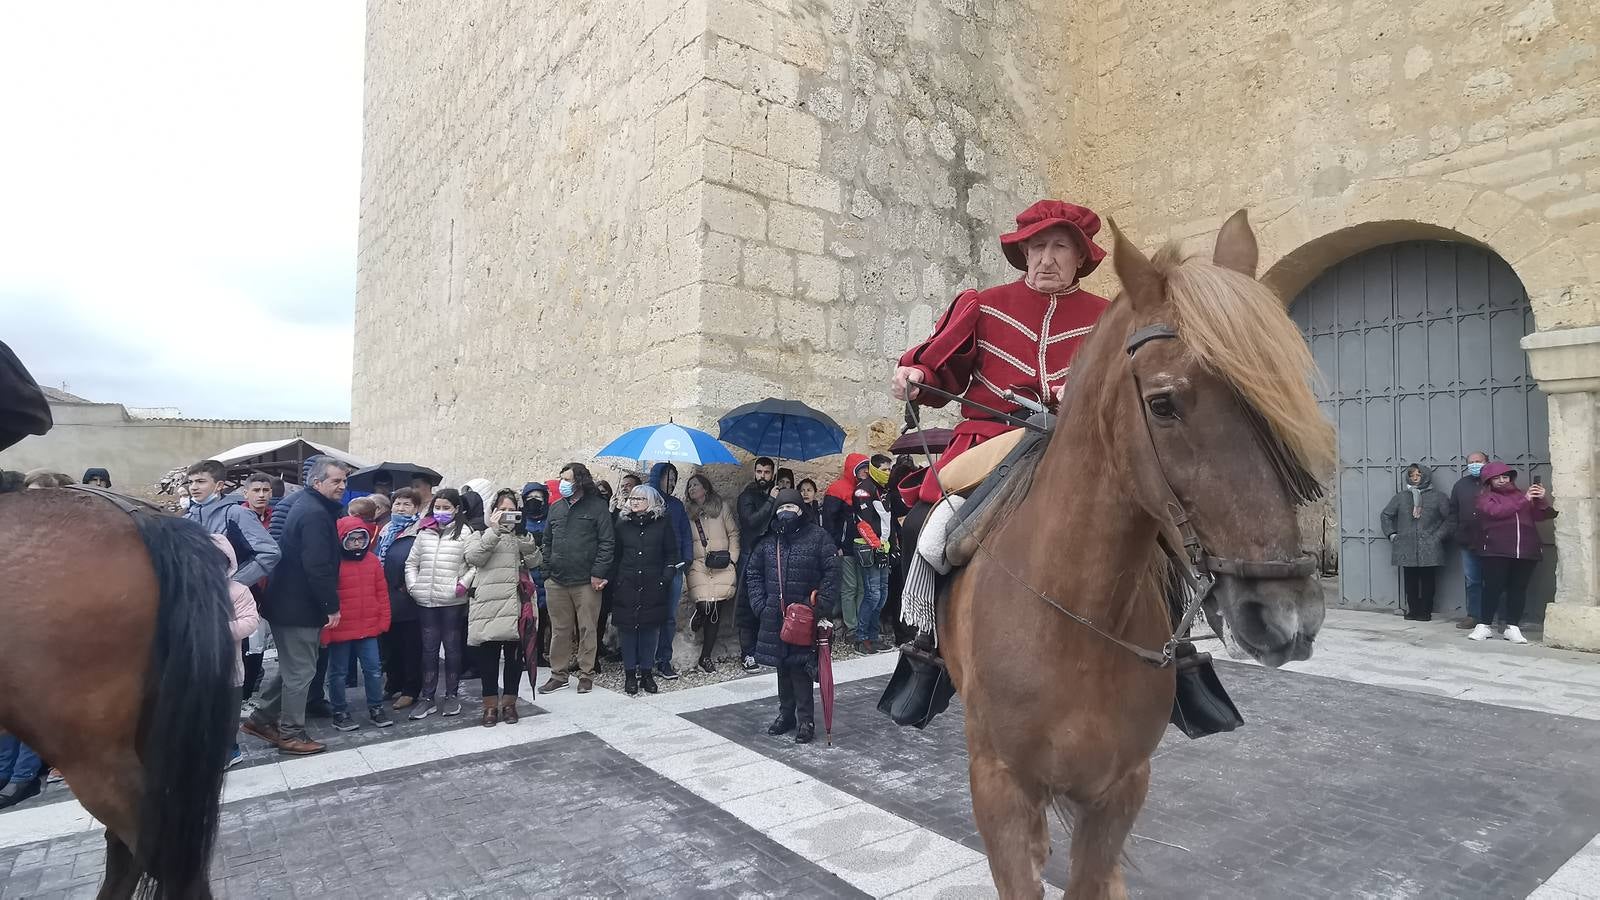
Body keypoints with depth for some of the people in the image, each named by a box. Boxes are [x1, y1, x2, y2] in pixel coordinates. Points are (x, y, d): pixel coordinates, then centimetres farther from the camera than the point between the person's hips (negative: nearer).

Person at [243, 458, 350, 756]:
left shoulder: (305, 506, 13)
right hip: (300, 607, -10)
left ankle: (262, 718, 31)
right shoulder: (315, 514, -20)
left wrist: (326, 603, 20)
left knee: (291, 667, 22)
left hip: (287, 603, 10)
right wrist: (331, 606, -18)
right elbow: (318, 566, -26)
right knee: (300, 671, 1)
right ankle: (291, 734, 10)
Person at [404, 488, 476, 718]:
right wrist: (413, 586, 4)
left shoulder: (464, 533, -4)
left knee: (452, 647, 7)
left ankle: (452, 695, 18)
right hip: (425, 601, 4)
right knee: (429, 648, 10)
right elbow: (411, 562, 15)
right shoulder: (424, 532, 9)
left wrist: (462, 585, -14)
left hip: (453, 601, -4)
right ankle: (427, 697, 18)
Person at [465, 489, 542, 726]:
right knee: (488, 655, 3)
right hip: (488, 602, -2)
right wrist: (495, 530, -13)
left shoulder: (522, 535, 16)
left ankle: (509, 701, 18)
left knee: (514, 655, 6)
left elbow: (535, 561, 1)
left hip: (515, 603, 2)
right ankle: (490, 703, 14)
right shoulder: (483, 533, 11)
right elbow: (473, 557, -9)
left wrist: (521, 533, -9)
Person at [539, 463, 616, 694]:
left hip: (586, 582, -4)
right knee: (559, 630, 10)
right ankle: (558, 674, 21)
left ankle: (586, 675, 14)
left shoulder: (597, 507, -3)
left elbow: (607, 542, -6)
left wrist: (598, 573, -12)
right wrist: (548, 571, 8)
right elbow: (547, 542, 18)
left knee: (587, 629, 4)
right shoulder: (556, 508, 13)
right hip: (556, 582, 4)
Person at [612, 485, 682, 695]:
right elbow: (616, 556, 10)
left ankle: (646, 672, 16)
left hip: (653, 588, -1)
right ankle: (629, 674, 13)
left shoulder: (663, 524, 3)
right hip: (626, 587, 1)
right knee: (627, 628, 2)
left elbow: (672, 554, 5)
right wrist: (614, 580, 1)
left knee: (651, 628, 3)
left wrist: (666, 578, -6)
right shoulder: (622, 525, 8)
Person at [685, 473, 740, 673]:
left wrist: (732, 558, -1)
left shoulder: (722, 507, 7)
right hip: (698, 566, 0)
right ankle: (698, 615, 21)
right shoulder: (688, 512, 12)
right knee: (705, 606, -17)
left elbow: (734, 534, 7)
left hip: (722, 567, 0)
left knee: (716, 611, 0)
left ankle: (705, 657, 10)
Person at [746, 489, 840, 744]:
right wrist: (759, 604, 4)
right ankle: (786, 713, 27)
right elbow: (753, 573, 14)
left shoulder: (817, 536, -5)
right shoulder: (768, 540, 7)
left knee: (800, 667, -5)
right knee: (782, 665, 13)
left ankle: (805, 720, 6)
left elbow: (831, 572, -7)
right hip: (775, 616, 5)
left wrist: (822, 605, -13)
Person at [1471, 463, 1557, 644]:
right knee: (1493, 587, -4)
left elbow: (1540, 515, 12)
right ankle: (1484, 626, 2)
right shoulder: (1486, 497, 7)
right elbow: (1496, 511, -12)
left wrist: (1542, 500, -6)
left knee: (1519, 588, 3)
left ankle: (1512, 628, 9)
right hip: (1496, 551, -4)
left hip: (1525, 551, 4)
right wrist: (1524, 500, -14)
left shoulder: (1521, 494, 18)